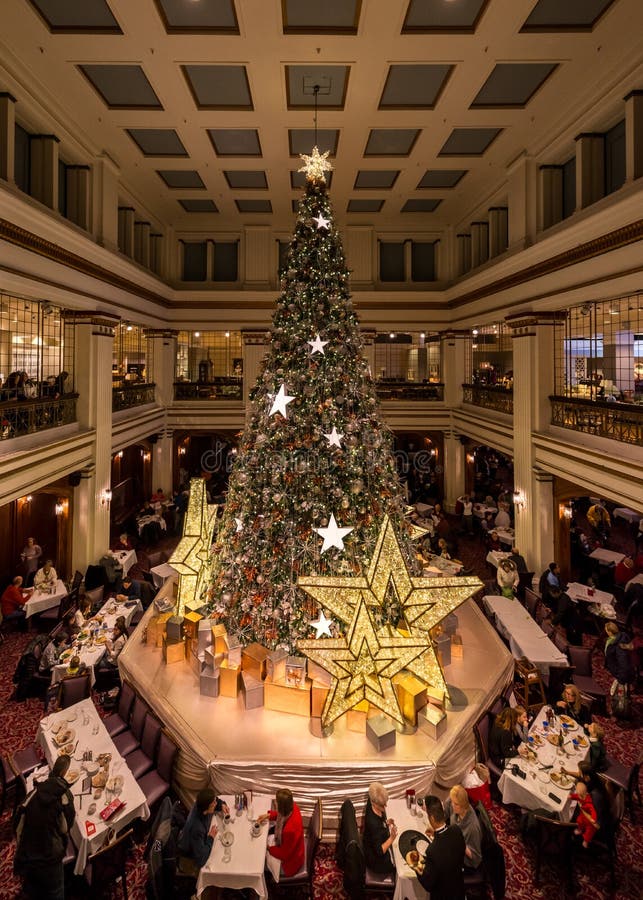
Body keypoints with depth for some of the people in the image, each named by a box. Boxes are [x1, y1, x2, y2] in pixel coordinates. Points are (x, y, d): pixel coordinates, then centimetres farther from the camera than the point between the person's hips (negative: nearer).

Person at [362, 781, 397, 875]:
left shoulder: (372, 801, -17)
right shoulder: (373, 822, -39)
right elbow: (380, 851, -28)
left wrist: (387, 823, -7)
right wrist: (391, 838, -38)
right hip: (377, 861, -7)